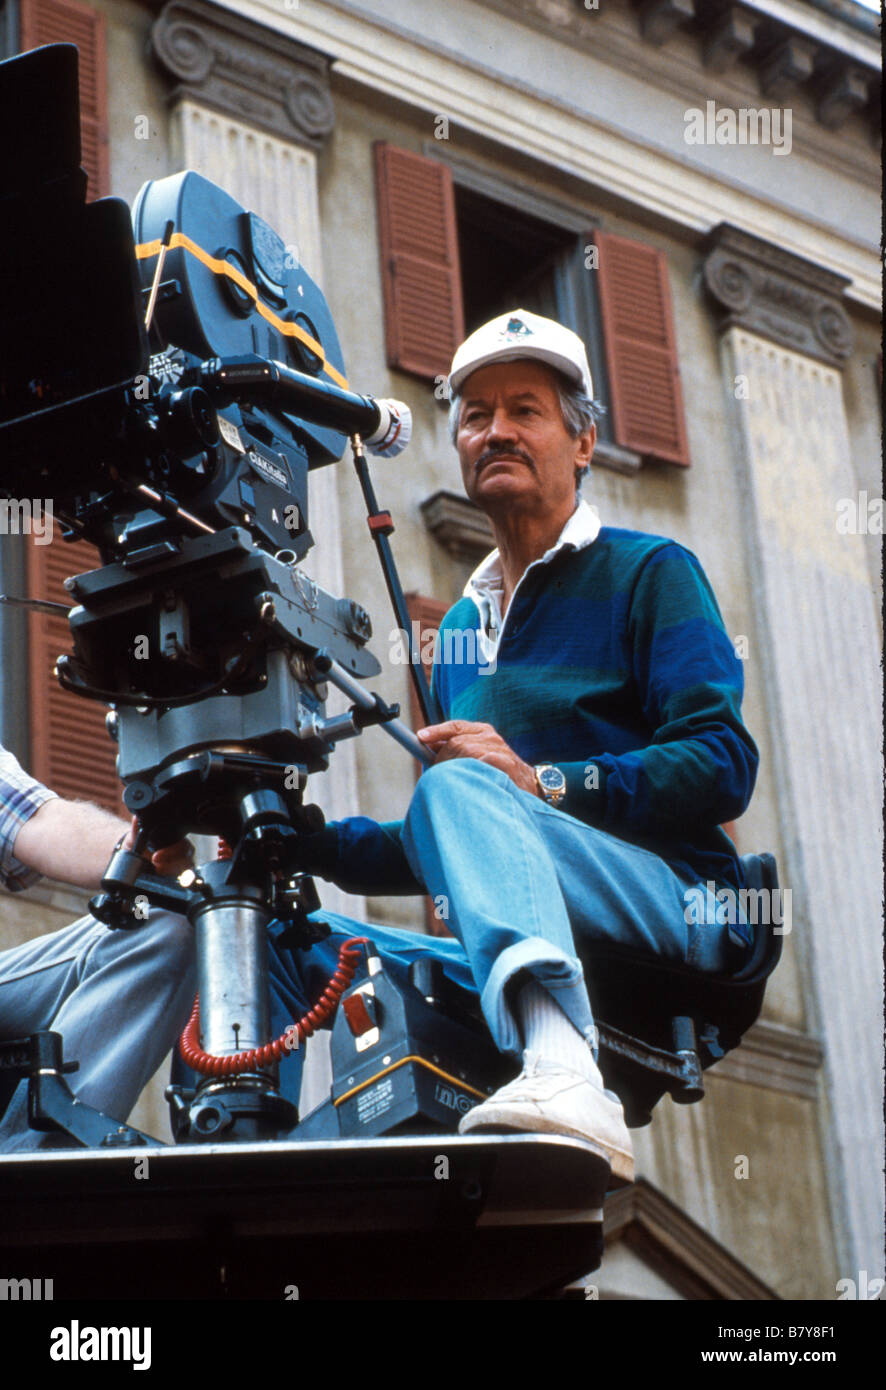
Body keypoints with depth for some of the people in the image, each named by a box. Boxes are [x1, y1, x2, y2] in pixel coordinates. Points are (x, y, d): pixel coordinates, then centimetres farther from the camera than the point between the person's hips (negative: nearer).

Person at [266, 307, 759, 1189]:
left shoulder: (648, 572, 6)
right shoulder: (461, 626, 26)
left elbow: (722, 768, -8)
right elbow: (444, 858, 29)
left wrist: (542, 783, -19)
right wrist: (306, 838, 13)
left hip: (679, 906, -6)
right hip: (505, 959, 7)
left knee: (458, 789, -33)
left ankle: (565, 1078, -58)